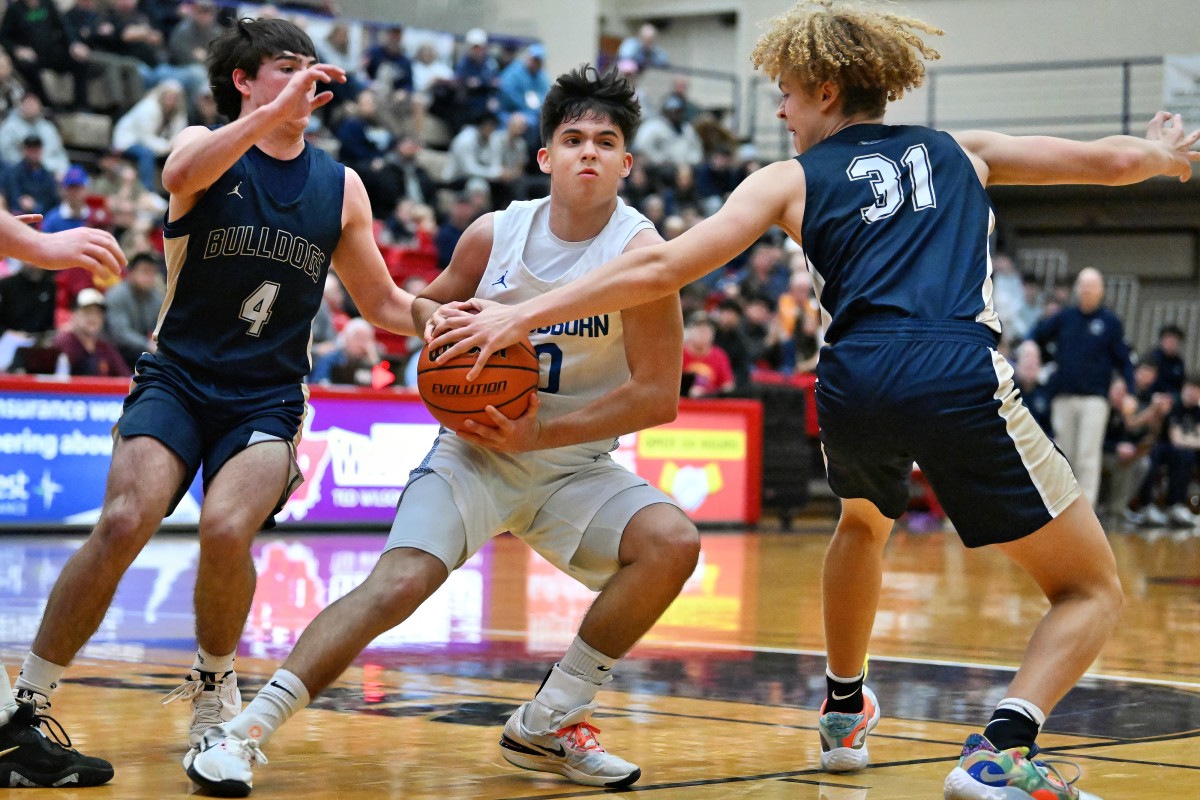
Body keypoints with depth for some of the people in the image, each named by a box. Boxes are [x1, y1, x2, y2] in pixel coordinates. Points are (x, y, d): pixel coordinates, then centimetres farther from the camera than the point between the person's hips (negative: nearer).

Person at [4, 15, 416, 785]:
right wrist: (277, 111, -35)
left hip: (266, 403, 1)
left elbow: (386, 305, 16)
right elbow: (181, 175, -26)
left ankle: (214, 691, 2)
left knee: (226, 528, -27)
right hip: (177, 380, -1)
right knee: (124, 521, -25)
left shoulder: (340, 187, 8)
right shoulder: (206, 147, 0)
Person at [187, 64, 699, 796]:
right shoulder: (496, 234, -6)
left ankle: (546, 726, -9)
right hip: (478, 451, 0)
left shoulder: (639, 251, -14)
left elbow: (658, 396, -16)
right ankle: (245, 731, -15)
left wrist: (540, 434, -21)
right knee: (397, 583, -22)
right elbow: (426, 305, 15)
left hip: (576, 466, 0)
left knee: (672, 542, -24)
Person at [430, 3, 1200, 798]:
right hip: (961, 379, -2)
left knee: (863, 523, 38)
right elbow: (1113, 159, 30)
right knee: (1093, 592, 9)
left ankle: (844, 711, 49)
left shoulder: (793, 180, 18)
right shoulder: (961, 151, 24)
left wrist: (520, 316, 11)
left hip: (854, 385, 2)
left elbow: (663, 267, 8)